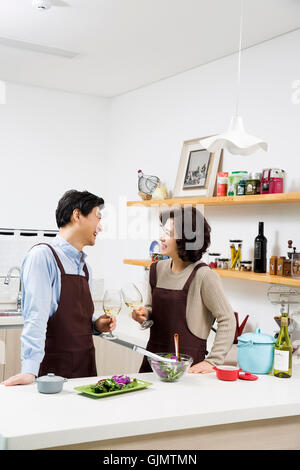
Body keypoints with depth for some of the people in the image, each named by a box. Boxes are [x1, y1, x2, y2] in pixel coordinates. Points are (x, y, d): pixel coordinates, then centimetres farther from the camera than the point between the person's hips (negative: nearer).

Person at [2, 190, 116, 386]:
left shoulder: (85, 267, 13)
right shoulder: (42, 255, -10)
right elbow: (36, 316, -19)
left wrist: (96, 326, 4)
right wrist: (30, 370, -25)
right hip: (53, 371, -7)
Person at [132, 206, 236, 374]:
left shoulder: (203, 275, -15)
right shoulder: (158, 269, 5)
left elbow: (227, 320, -12)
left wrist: (212, 362, -14)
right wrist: (144, 314, -3)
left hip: (187, 366, -6)